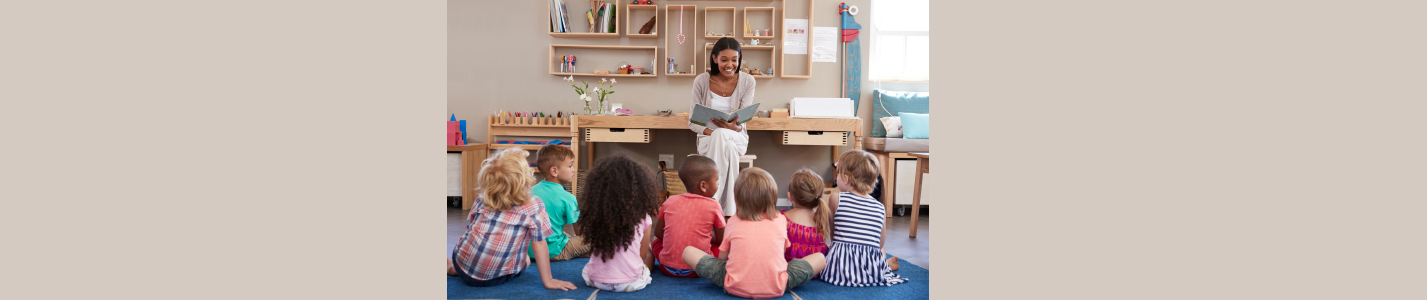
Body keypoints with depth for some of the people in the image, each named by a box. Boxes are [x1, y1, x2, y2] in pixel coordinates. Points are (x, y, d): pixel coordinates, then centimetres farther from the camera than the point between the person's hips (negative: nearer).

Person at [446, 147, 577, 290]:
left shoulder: (481, 201, 0)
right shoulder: (535, 207, -12)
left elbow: (469, 227, 12)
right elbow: (539, 246, -10)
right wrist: (548, 281, -3)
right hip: (495, 278, -5)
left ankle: (450, 267, 20)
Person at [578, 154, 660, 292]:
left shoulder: (593, 213, -9)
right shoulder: (642, 217, -11)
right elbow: (643, 254, 2)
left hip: (596, 280, 3)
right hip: (631, 283, -2)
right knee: (649, 254, 28)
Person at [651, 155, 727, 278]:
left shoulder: (670, 201, 3)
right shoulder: (713, 206, -6)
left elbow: (658, 233, 11)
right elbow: (721, 239, 2)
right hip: (696, 271, -2)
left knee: (657, 240, 29)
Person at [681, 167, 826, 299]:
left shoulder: (733, 222, 6)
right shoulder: (780, 220, 7)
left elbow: (722, 257, 12)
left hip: (735, 288, -1)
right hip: (775, 288, 1)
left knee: (688, 252, 12)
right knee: (819, 257, 17)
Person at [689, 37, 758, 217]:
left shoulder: (747, 82, -3)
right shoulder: (702, 81, -4)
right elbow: (693, 122, -4)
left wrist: (733, 127, -32)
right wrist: (711, 132, -24)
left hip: (736, 137, 0)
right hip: (708, 138, 0)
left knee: (723, 137, -37)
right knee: (719, 136, -38)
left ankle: (713, 202, -38)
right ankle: (728, 208, -40)